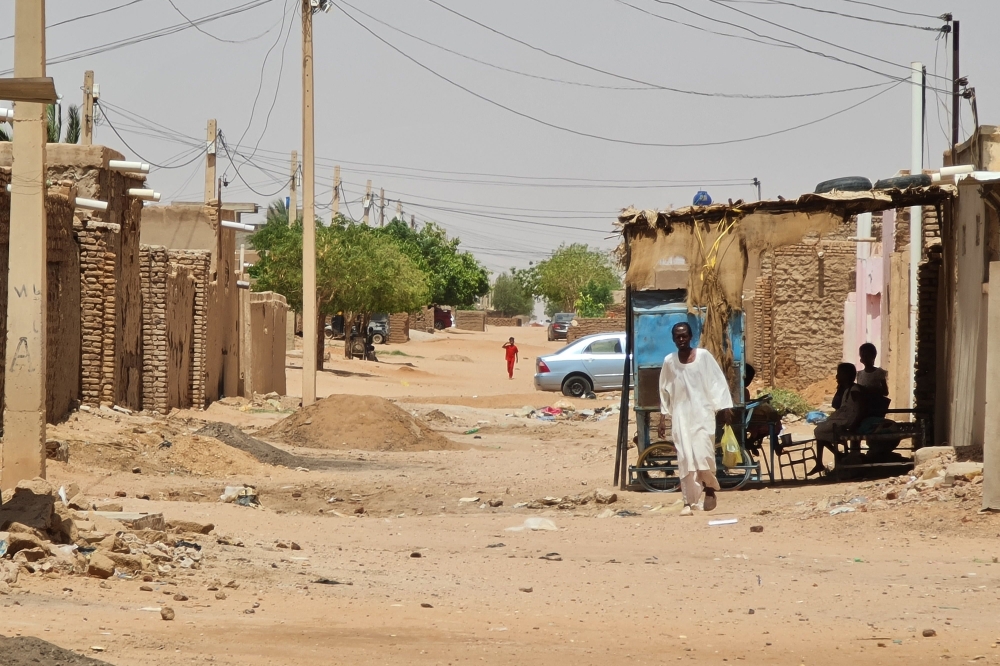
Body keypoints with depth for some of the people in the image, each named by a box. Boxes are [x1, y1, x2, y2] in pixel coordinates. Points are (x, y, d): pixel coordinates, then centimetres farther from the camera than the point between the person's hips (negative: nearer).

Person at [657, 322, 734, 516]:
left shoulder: (704, 356, -2)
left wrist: (724, 407, -7)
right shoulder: (669, 361, 5)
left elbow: (717, 382, -1)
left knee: (702, 453, -14)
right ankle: (689, 501, 3)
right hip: (681, 415, 2)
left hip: (702, 413, -2)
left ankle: (710, 489, 12)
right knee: (685, 458, -2)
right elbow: (665, 391, 12)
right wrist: (663, 418, 11)